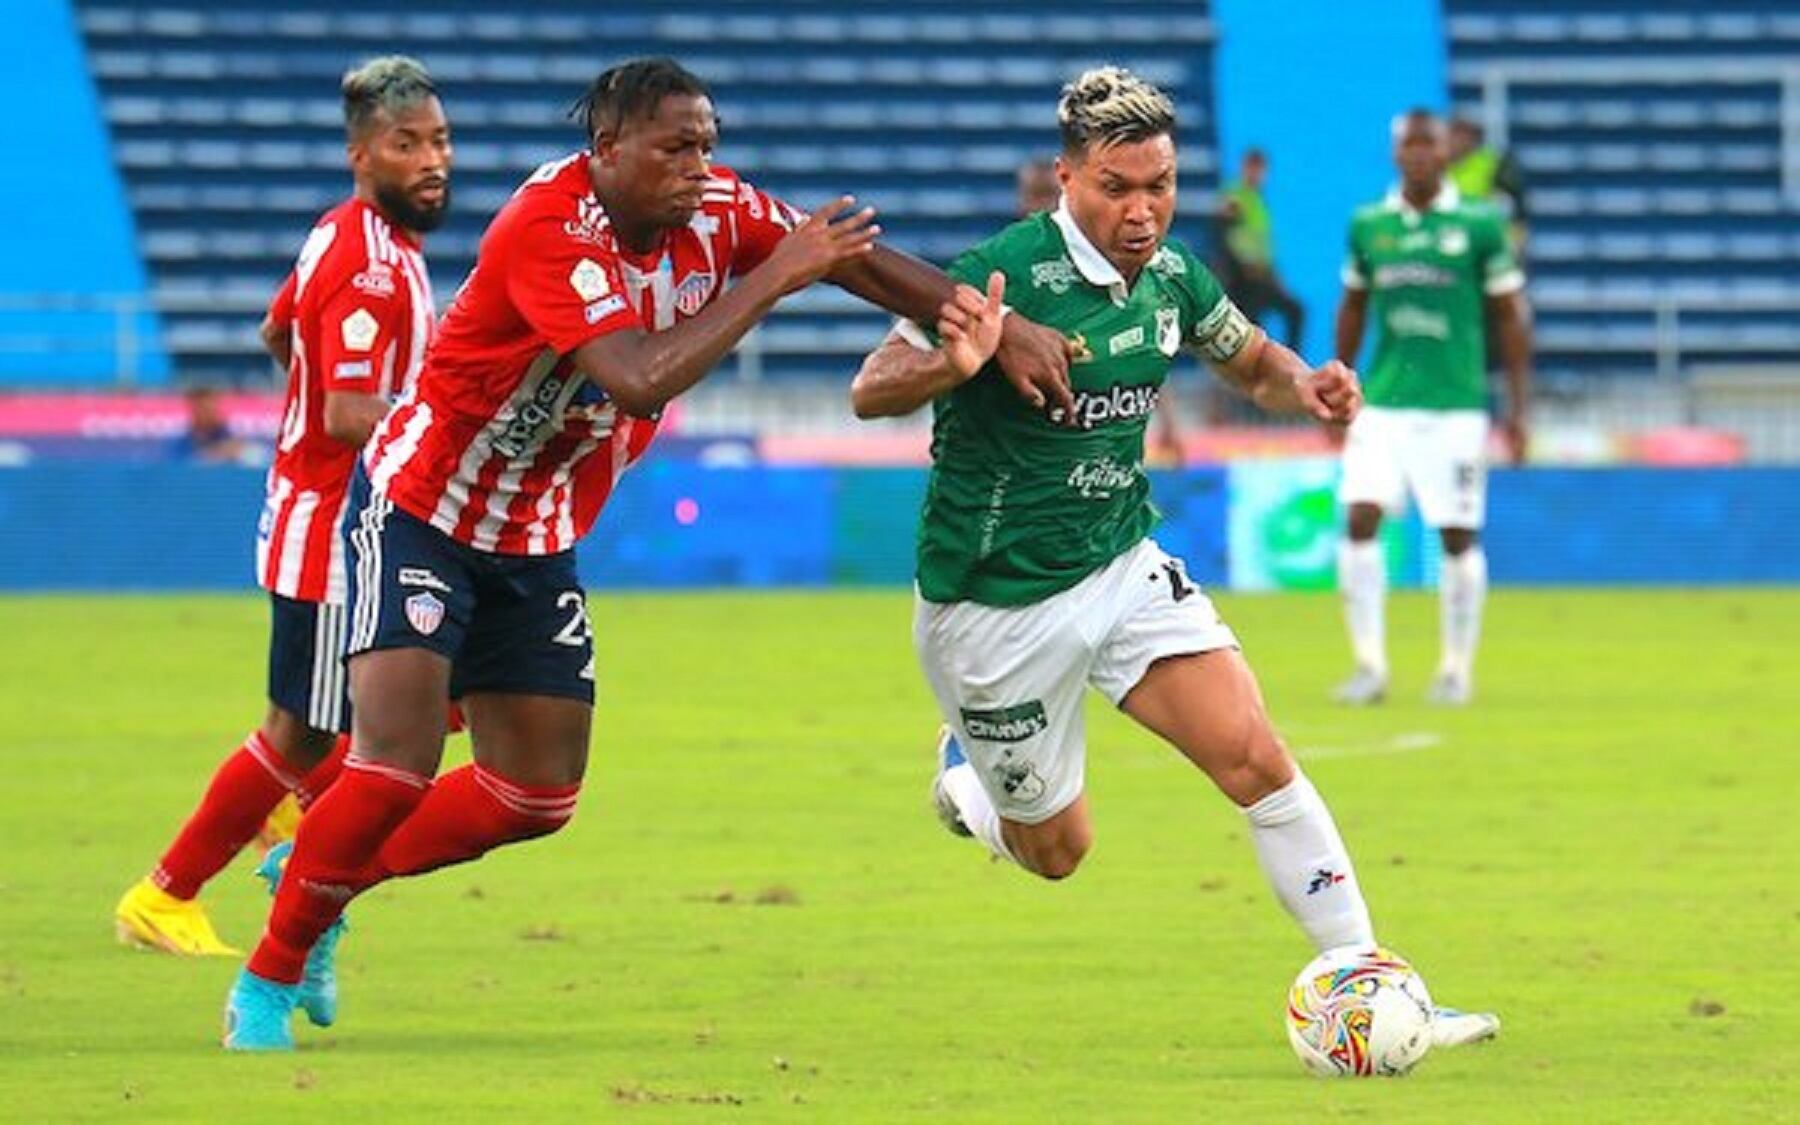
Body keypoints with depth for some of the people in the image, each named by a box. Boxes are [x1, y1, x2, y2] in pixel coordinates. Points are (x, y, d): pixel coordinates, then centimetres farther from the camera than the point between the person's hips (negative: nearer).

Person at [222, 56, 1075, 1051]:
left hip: (534, 541, 8)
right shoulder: (551, 228, -30)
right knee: (397, 769, -19)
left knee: (539, 795, 10)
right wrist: (774, 276, -35)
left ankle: (324, 877, 29)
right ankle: (268, 980, 0)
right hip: (420, 511, -8)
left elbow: (858, 257, 1)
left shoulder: (713, 210, -9)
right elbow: (640, 378, -41)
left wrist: (1000, 327, -6)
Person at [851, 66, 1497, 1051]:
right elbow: (870, 391, -25)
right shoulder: (1000, 275, -23)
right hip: (994, 607, -5)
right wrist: (951, 365, -48)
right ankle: (963, 772, 44)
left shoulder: (1172, 277, -3)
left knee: (1257, 761, -12)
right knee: (1055, 849, 10)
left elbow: (1250, 358, 16)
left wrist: (1305, 386, -7)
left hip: (1123, 567, 5)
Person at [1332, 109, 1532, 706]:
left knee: (1458, 537, 0)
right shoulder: (1368, 226, 7)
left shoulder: (1479, 225, -1)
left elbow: (1511, 317, 3)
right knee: (1360, 519, -12)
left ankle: (1457, 668, 14)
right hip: (1381, 405, 2)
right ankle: (1369, 663, -6)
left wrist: (1517, 408, -1)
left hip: (1456, 405, -2)